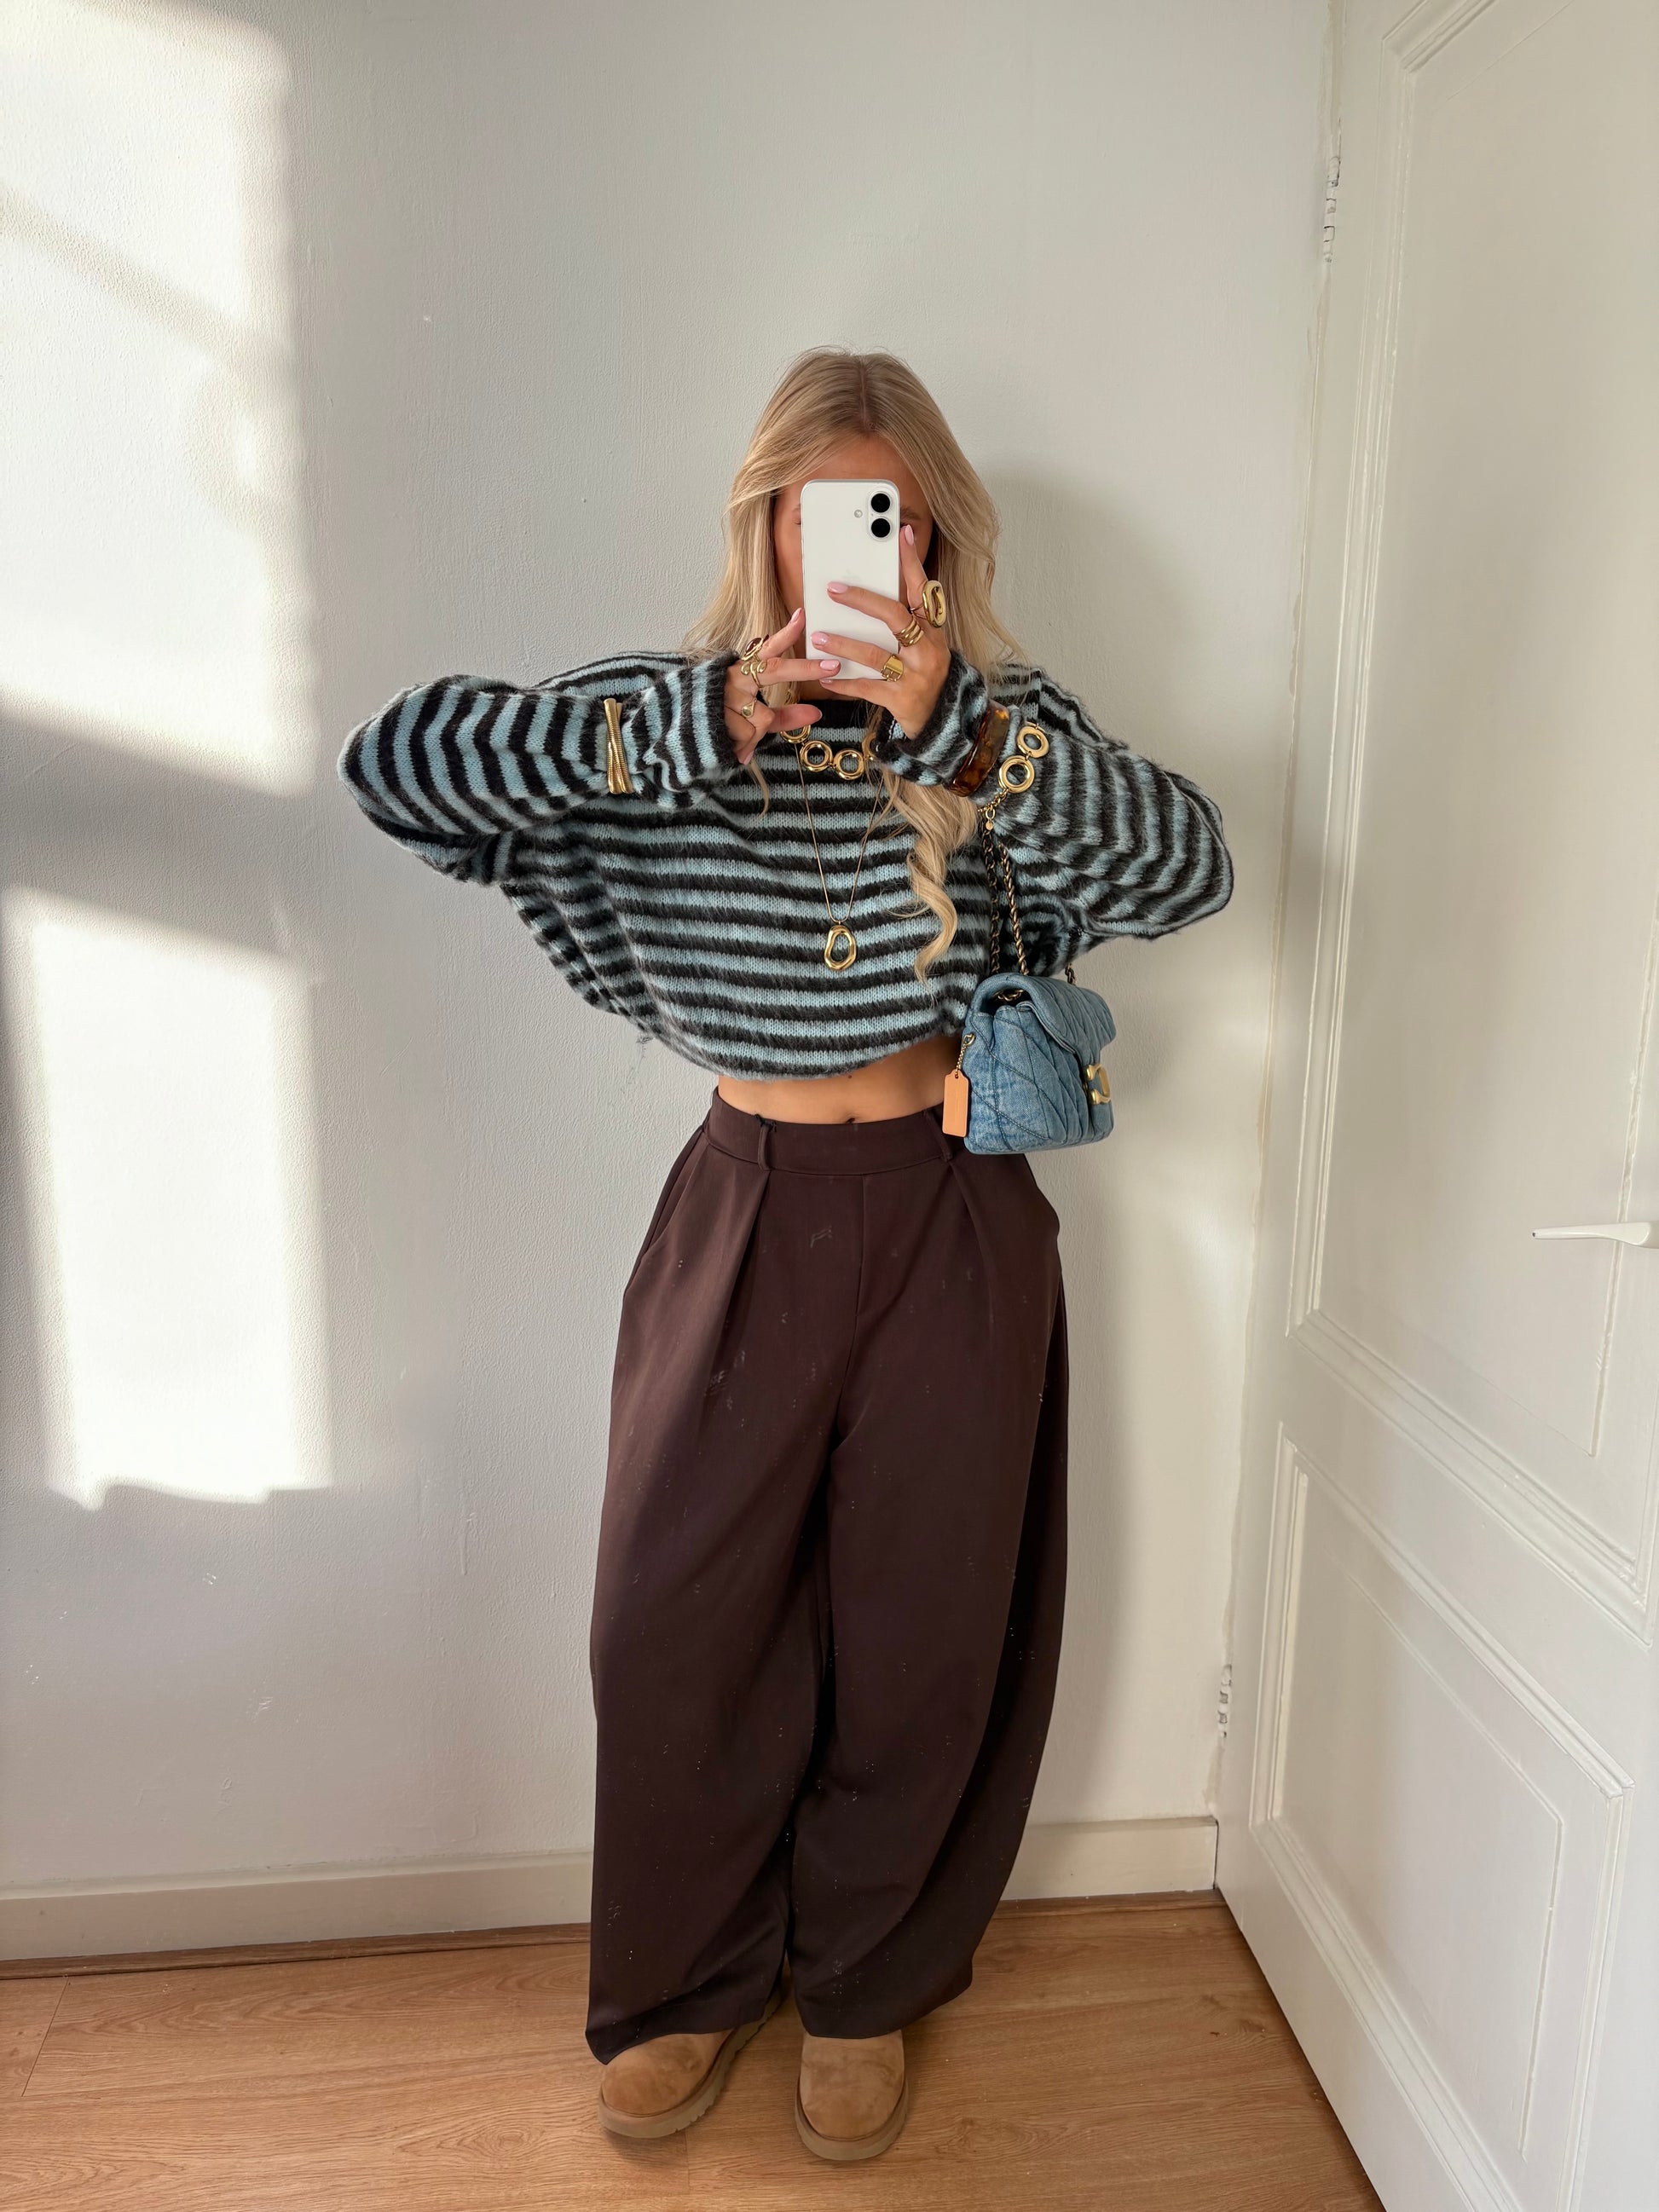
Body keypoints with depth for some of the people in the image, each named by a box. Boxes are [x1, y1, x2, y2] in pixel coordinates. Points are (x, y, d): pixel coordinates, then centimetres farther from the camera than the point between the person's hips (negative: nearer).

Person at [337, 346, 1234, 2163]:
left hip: (950, 1223, 0)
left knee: (917, 1632, 11)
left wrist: (957, 727, -30)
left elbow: (1186, 864, -18)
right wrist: (701, 723, -25)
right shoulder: (674, 716, -2)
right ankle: (690, 1981, 37)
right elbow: (395, 762, -15)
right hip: (746, 1217, 1)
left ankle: (866, 1983, 39)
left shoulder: (1003, 723, -2)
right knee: (678, 1623, 9)